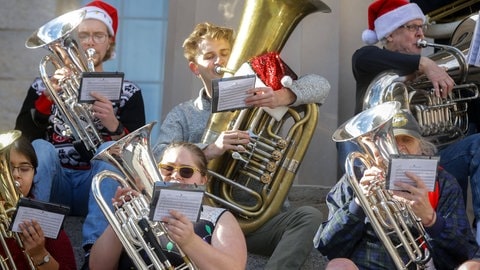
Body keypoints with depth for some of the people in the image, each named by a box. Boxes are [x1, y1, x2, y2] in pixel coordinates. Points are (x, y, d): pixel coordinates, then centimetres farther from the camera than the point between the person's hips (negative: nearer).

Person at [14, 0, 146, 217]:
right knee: (40, 147, -29)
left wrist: (114, 126, -21)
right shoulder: (45, 85, 16)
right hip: (54, 185, 1)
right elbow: (23, 136, -1)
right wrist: (49, 95, -15)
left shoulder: (127, 92, 14)